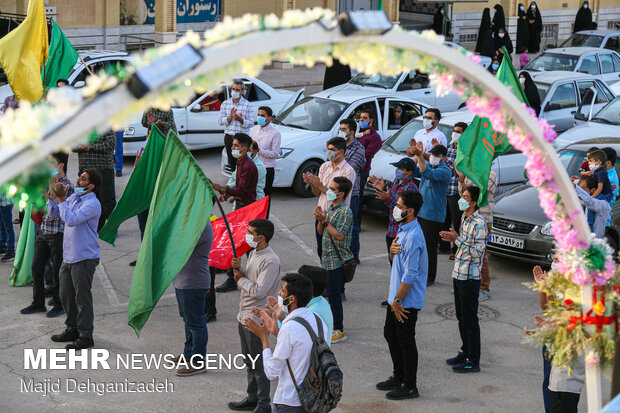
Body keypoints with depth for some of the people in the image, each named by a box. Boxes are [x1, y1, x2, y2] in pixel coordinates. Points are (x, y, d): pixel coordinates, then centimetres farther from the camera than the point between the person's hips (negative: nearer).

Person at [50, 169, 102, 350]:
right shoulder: (73, 197, 10)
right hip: (68, 257, 9)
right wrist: (56, 196, 2)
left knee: (82, 298, 0)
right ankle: (72, 330, 33)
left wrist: (61, 199, -22)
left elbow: (71, 219, -28)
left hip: (84, 258, -9)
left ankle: (85, 336, 10)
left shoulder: (92, 203, -16)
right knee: (66, 296, 17)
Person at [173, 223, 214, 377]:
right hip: (182, 281, 11)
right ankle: (189, 354, 39)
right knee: (187, 318, 23)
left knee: (195, 322, -1)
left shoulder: (201, 226, -25)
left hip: (193, 284, -11)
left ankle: (198, 363, 9)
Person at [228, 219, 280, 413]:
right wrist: (239, 268, -1)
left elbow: (259, 291, -25)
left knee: (259, 363, -2)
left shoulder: (270, 261, -21)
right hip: (244, 315, 10)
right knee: (249, 361, 19)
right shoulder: (253, 254, 10)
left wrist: (240, 279, -11)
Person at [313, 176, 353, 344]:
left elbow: (339, 235, -23)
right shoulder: (330, 207, 11)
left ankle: (339, 331, 3)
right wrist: (320, 220, -4)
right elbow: (321, 232, 15)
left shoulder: (345, 212, -16)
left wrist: (324, 220, -21)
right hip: (328, 258, 9)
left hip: (337, 260, -9)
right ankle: (333, 323, 27)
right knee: (331, 293, 16)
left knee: (334, 295, -4)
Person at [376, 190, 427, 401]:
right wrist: (392, 249, -6)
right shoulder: (403, 229, 6)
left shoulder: (413, 237, -25)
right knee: (390, 335, 20)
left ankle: (410, 387, 14)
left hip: (407, 300, -10)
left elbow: (410, 275, -25)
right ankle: (398, 377, 35)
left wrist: (398, 301, -20)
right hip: (396, 296, 10)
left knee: (405, 341, 1)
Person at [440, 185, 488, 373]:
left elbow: (478, 252, -22)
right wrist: (453, 239, 5)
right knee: (461, 317, 17)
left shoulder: (479, 223, -18)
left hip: (470, 278, -9)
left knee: (470, 319, -2)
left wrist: (457, 239, -20)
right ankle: (465, 352, 29)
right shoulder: (465, 218, 11)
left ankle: (473, 361, 6)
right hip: (458, 274, 9)